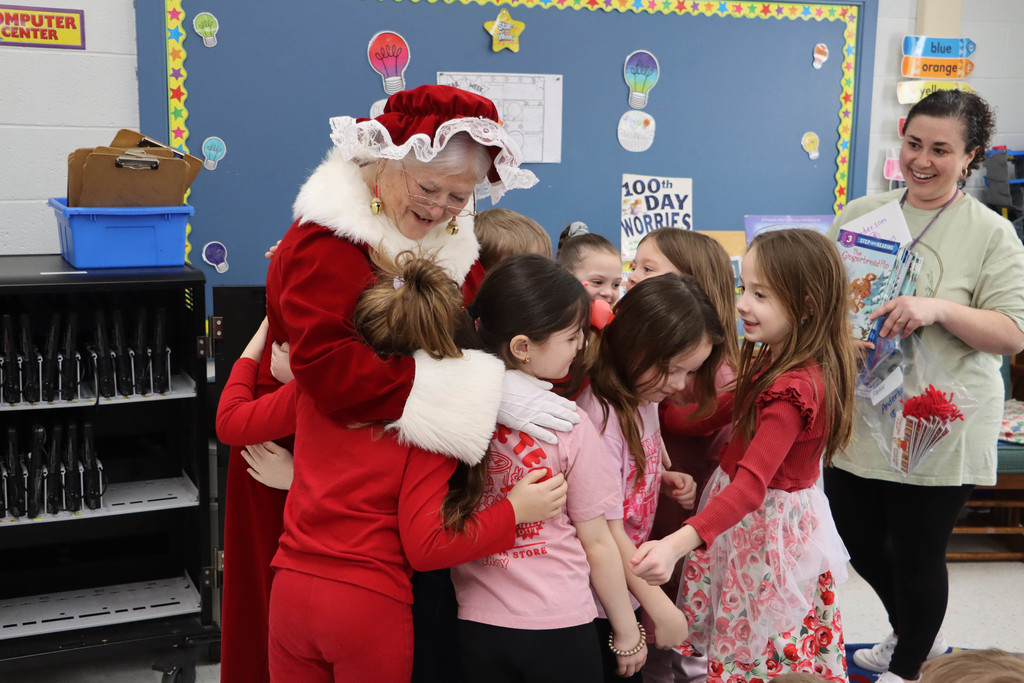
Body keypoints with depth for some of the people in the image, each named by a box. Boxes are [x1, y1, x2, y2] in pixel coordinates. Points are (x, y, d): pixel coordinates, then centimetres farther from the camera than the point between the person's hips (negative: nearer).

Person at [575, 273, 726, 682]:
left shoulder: (644, 396, 2)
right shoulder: (600, 415, -25)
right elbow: (606, 530, -22)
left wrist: (666, 480, -3)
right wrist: (660, 607, -16)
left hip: (628, 592, 8)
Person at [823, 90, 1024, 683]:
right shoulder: (860, 213, 5)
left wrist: (939, 309, -26)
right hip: (857, 417, 5)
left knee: (916, 554, 7)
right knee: (859, 542, 17)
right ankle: (914, 634, 46)